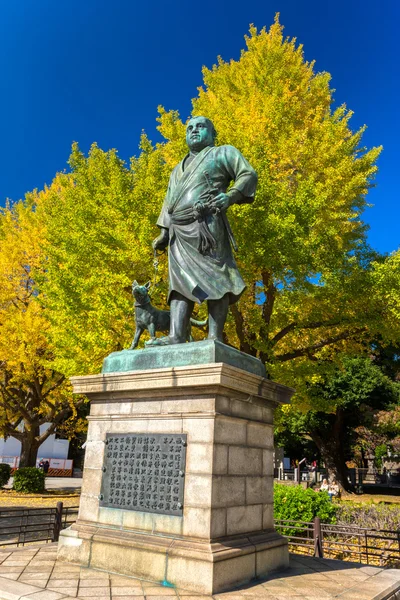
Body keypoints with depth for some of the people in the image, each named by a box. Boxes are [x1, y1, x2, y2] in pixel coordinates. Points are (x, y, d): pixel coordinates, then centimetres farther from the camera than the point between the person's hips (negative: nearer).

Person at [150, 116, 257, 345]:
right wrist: (164, 232, 15)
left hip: (206, 225, -6)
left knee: (214, 279, -13)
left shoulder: (223, 153, 18)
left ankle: (215, 337, -17)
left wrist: (231, 196, -15)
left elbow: (248, 174, 3)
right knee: (181, 281, -7)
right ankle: (177, 336, -16)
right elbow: (169, 203, 28)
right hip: (179, 232, 6)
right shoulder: (179, 169, 35)